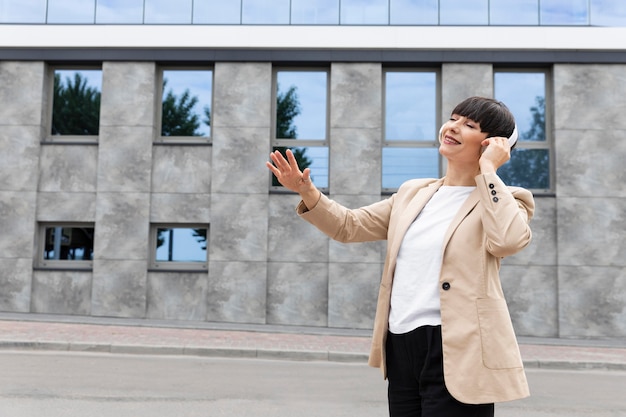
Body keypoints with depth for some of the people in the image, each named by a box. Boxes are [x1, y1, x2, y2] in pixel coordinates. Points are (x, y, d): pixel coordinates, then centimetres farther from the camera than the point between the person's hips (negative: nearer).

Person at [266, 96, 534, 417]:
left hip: (456, 354, -5)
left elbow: (508, 240, -23)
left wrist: (487, 170, -14)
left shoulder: (505, 199, -1)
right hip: (401, 348, 6)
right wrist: (306, 191, 0)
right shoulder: (413, 193, 14)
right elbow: (350, 225, 16)